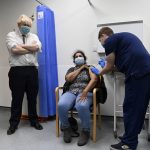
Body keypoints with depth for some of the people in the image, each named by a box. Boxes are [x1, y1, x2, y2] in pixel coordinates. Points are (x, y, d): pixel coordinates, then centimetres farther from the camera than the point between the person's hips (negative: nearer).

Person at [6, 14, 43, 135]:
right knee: (17, 98, 6)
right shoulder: (11, 35, 6)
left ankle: (34, 121, 26)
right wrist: (31, 49, -4)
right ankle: (14, 123, 21)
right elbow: (14, 50, -13)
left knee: (32, 97, 11)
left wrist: (21, 45, -6)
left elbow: (36, 47, -7)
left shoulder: (34, 36, 15)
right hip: (17, 71, -2)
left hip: (32, 71, 3)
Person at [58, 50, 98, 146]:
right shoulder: (71, 69, 25)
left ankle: (85, 131, -14)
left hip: (85, 93, -3)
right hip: (71, 92, 3)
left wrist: (85, 91, -22)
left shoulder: (89, 68, 15)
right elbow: (68, 79, 3)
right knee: (61, 105, -31)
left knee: (82, 106, -39)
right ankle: (66, 128, -4)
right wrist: (80, 68, 6)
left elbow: (94, 79, -6)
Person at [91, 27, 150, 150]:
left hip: (137, 74, -9)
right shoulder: (124, 36, 27)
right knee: (138, 107, 16)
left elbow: (110, 67, 4)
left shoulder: (109, 41, 1)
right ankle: (131, 136, 31)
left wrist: (98, 73, 23)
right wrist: (107, 65, 37)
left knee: (130, 108, 0)